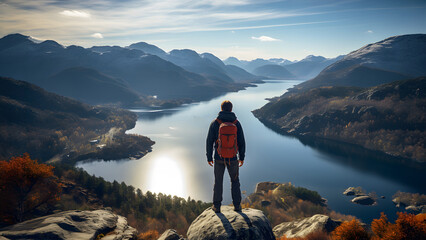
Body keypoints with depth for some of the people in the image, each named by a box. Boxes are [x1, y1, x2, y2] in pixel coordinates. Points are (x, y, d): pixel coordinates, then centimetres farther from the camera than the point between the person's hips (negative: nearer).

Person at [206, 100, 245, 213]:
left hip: (219, 158, 0)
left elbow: (209, 141, -5)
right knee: (235, 181, 18)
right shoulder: (236, 123, -5)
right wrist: (242, 157, 10)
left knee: (218, 181, 14)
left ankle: (217, 206, 21)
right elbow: (241, 142, -1)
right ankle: (237, 205, 21)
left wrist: (209, 157, 5)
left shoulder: (215, 123, -7)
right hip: (233, 158, 1)